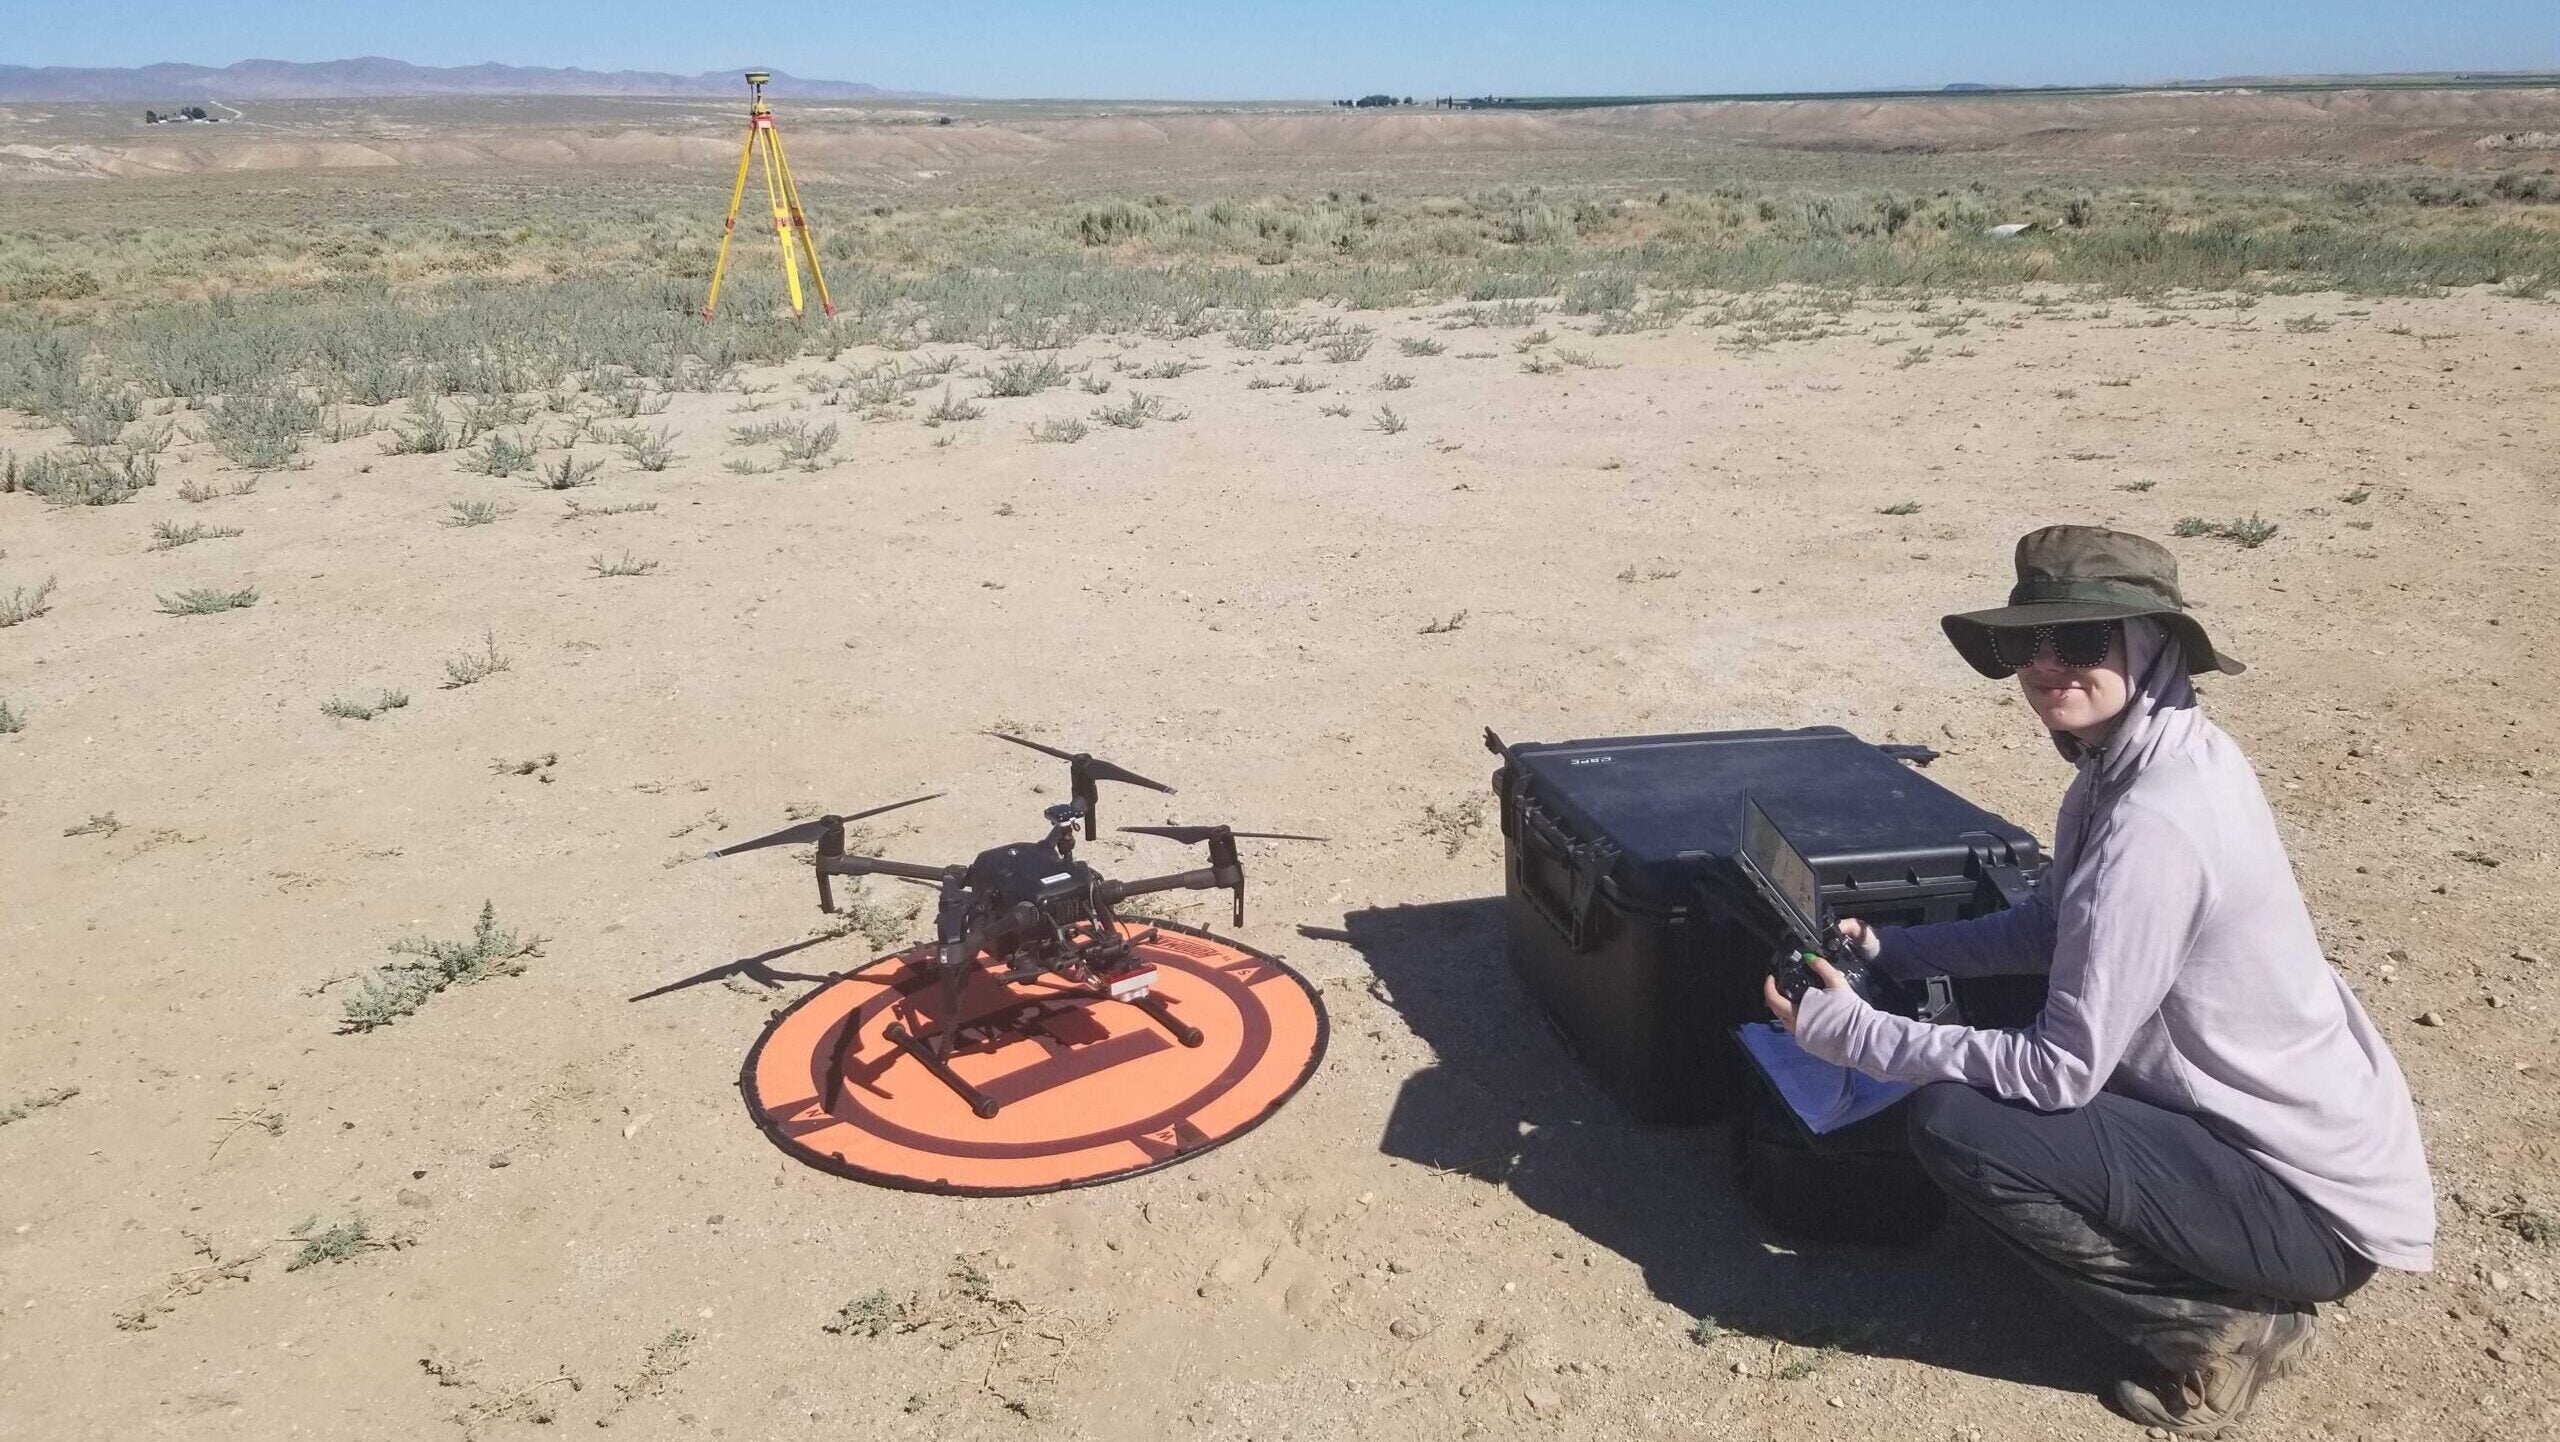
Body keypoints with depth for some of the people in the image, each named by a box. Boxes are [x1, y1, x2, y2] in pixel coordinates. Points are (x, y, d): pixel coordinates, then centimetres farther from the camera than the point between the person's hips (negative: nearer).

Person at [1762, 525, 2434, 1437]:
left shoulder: (2151, 827, -28)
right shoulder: (2140, 758, 1)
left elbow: (2061, 1072, -24)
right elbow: (2044, 927, 14)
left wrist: (1856, 1034, -18)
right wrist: (1886, 951, 4)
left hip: (2314, 1201, -10)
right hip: (2299, 1125, 10)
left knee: (1952, 1125, -19)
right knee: (1997, 1026, 19)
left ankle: (2222, 1328, -2)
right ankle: (2233, 1291, 17)